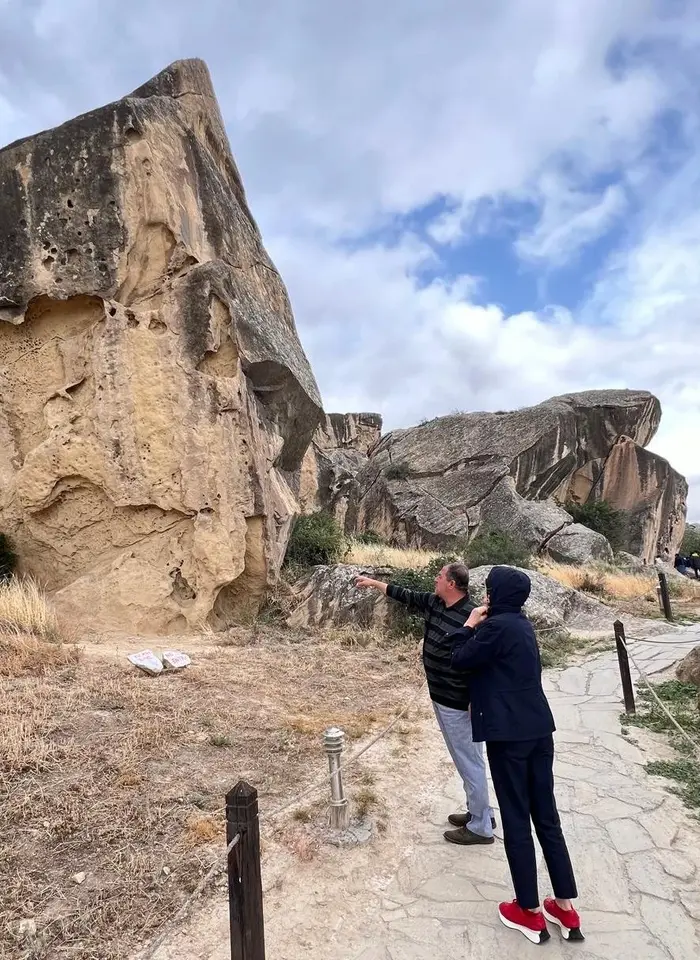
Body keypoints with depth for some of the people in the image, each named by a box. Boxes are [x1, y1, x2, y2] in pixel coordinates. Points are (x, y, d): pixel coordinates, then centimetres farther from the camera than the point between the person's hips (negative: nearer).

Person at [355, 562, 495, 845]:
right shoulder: (434, 603, 1)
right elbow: (404, 595, 14)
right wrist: (373, 582, 19)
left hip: (458, 704, -9)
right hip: (440, 698, 9)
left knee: (470, 762, 5)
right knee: (464, 760, 21)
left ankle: (480, 827, 21)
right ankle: (479, 813, 37)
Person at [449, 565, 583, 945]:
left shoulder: (497, 626, -18)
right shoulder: (520, 623, 10)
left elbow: (460, 660, -7)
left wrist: (469, 625, 1)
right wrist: (479, 626, 11)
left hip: (508, 734, -8)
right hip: (538, 729, 8)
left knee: (516, 820, 6)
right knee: (546, 817, 15)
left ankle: (530, 913, 19)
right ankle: (566, 910, 25)